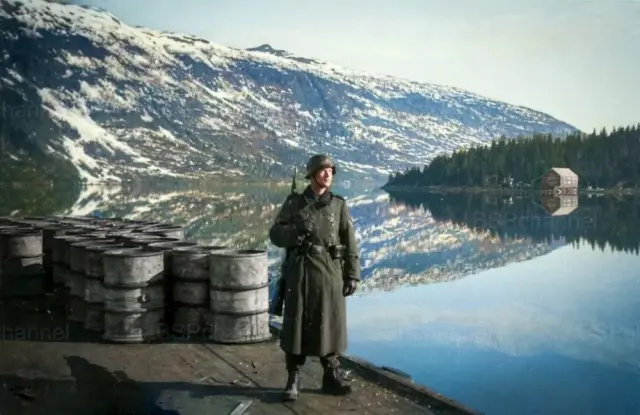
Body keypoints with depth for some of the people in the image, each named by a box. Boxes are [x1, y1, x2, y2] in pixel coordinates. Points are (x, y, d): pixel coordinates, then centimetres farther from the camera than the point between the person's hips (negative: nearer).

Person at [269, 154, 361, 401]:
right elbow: (276, 235, 2)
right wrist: (297, 229, -17)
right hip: (300, 270, -1)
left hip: (330, 271, 1)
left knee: (330, 324, 6)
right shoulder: (294, 203, 3)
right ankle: (293, 381, 11)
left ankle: (332, 377, 19)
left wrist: (352, 275, -2)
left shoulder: (339, 205, 4)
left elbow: (350, 244, 4)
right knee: (296, 325, 1)